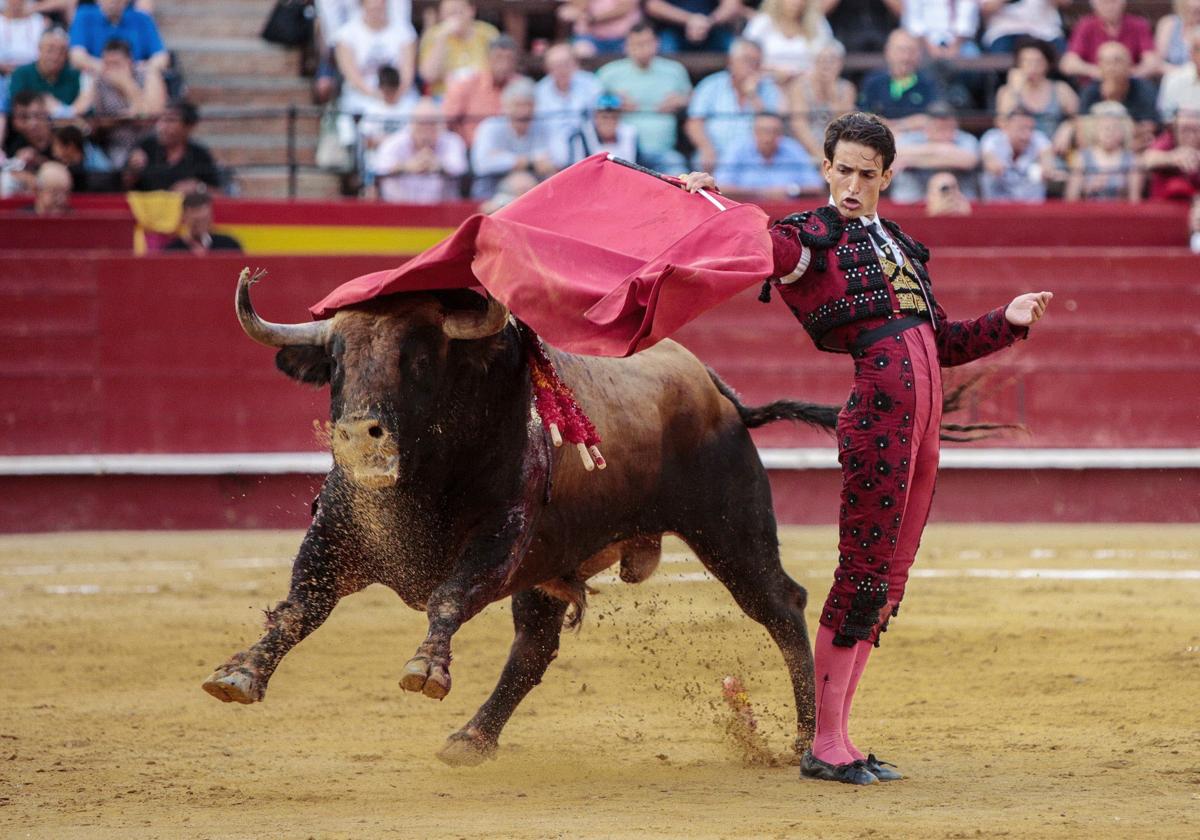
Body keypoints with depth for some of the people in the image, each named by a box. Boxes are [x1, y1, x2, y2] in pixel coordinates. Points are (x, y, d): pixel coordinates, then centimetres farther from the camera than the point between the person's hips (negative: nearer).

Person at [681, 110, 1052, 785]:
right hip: (878, 404, -8)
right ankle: (825, 746, -6)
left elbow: (941, 343, 28)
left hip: (925, 416, 8)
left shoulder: (900, 245, 24)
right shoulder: (812, 236, 2)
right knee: (865, 569, -9)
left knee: (890, 579, 8)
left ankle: (839, 736, 12)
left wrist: (1009, 321, 17)